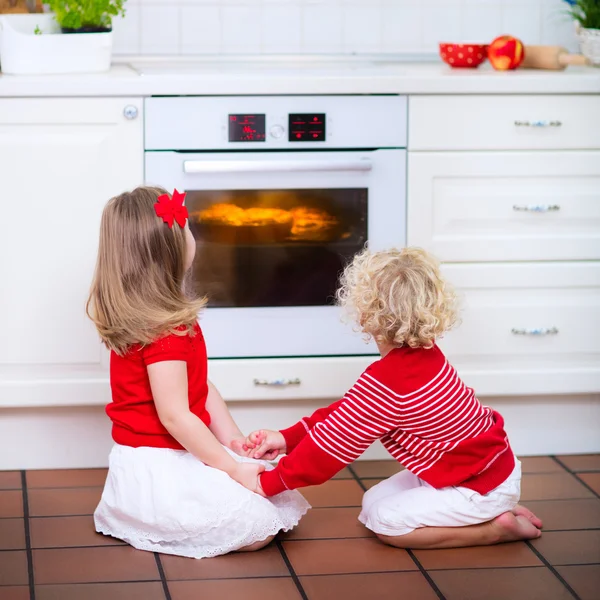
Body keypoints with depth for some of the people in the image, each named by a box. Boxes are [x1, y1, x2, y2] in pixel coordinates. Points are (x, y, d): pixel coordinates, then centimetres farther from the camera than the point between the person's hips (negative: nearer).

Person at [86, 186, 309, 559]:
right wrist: (233, 469, -18)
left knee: (286, 500, 2)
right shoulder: (166, 329, -22)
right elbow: (174, 415, -24)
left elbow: (202, 387, 13)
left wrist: (232, 439, 5)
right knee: (258, 526, -22)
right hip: (158, 469, -10)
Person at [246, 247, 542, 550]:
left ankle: (496, 527, -3)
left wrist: (268, 483, -11)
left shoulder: (384, 381, -29)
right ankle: (496, 510, 11)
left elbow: (335, 440, -21)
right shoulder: (424, 355, 1)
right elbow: (347, 411, 7)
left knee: (384, 520, -5)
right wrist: (288, 437, 1)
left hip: (482, 487, -9)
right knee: (373, 501, 11)